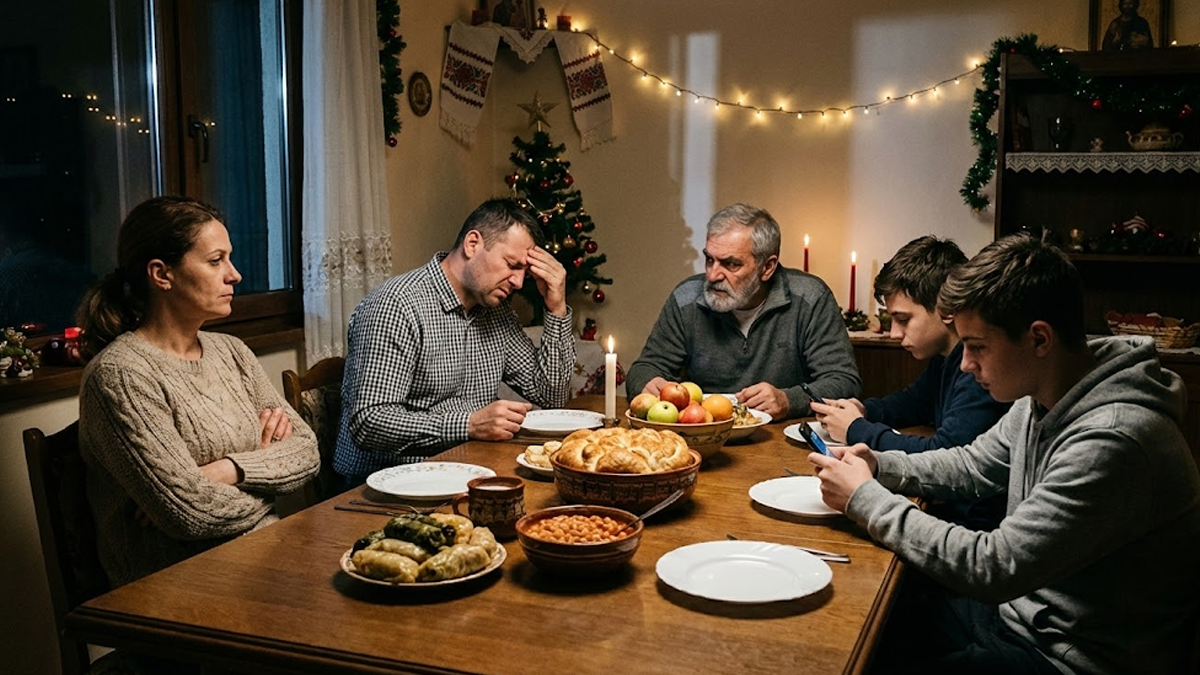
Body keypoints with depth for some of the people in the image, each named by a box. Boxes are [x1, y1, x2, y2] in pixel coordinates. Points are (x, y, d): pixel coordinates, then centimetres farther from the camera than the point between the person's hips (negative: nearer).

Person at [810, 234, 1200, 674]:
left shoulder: (1111, 440, -30)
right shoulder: (1042, 398, 0)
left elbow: (993, 567, -29)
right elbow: (973, 465, 17)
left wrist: (866, 499, -20)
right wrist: (878, 466, -1)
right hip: (1018, 608, 8)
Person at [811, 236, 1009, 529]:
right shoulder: (947, 356, 11)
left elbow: (941, 457, -29)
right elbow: (917, 401, 31)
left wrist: (858, 431, -14)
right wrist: (863, 410, 9)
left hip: (975, 523, -9)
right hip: (946, 508, 9)